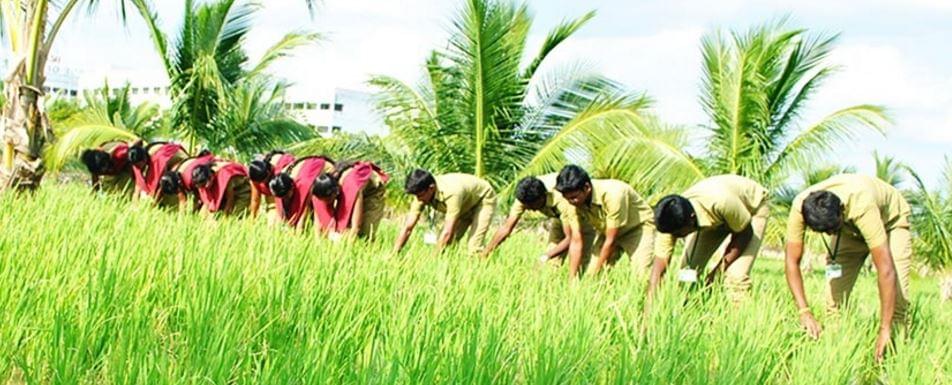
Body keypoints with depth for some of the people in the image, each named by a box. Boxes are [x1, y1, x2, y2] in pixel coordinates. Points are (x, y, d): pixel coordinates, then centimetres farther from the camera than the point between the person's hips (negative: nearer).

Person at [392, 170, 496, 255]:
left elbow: (447, 232, -43)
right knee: (444, 242, -4)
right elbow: (408, 228, -19)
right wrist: (393, 255, -27)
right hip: (465, 205, 7)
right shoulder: (422, 194, -22)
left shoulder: (451, 193, -43)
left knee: (474, 247, -22)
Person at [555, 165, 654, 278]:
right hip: (606, 230, 5)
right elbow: (576, 241, -15)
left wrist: (596, 272, -24)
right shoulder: (573, 203, -21)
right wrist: (572, 278, -20)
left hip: (638, 226, -5)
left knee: (641, 277, -22)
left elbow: (610, 241, -30)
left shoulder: (613, 194, -38)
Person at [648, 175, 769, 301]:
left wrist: (720, 269, -27)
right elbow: (659, 267, -27)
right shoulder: (672, 222, -29)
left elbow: (744, 232, -25)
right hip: (717, 219, 5)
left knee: (736, 275, -22)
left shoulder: (722, 202, -43)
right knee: (688, 271, -9)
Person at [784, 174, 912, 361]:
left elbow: (886, 269, -46)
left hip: (891, 219, -4)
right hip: (850, 228, 4)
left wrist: (885, 329, -47)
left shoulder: (862, 207, -45)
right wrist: (804, 312, -36)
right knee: (834, 293, -8)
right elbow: (792, 261, -26)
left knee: (897, 294, -20)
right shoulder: (800, 207, -34)